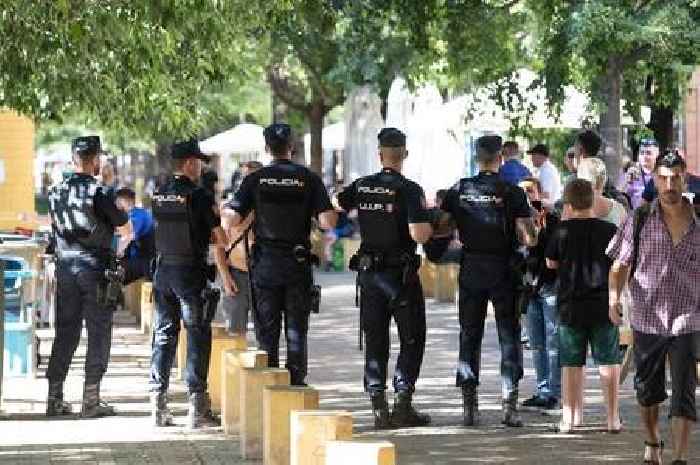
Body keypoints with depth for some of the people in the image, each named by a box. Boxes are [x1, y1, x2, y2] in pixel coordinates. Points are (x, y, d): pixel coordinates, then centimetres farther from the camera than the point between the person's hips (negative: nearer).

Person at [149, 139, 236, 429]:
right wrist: (225, 276, -2)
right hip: (192, 274, -5)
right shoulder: (200, 197, -12)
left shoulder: (158, 197, 4)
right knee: (197, 339, 0)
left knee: (163, 337, 10)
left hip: (163, 272, 5)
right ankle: (197, 408, -2)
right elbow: (219, 239, -10)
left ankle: (158, 406, 9)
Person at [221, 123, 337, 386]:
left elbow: (232, 220, -9)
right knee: (296, 331, 7)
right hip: (298, 265, 0)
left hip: (265, 265, 0)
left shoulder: (255, 179, -3)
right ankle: (296, 383, 6)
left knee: (267, 332, 7)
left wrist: (225, 210, 12)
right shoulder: (309, 179, -3)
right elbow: (328, 221, -10)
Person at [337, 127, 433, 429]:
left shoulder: (361, 186, 1)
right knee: (412, 339, 6)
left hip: (369, 272, 4)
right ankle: (403, 405, -1)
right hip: (401, 274, -4)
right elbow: (419, 235, -22)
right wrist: (429, 221, -1)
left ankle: (379, 408, 4)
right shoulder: (409, 190, -13)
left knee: (375, 341, 9)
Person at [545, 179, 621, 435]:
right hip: (604, 305, 0)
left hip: (570, 306, 0)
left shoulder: (563, 231, -6)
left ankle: (570, 417, 8)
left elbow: (551, 263, 7)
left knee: (572, 363, 8)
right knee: (608, 362, 6)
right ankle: (613, 418, 6)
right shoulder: (609, 230, -3)